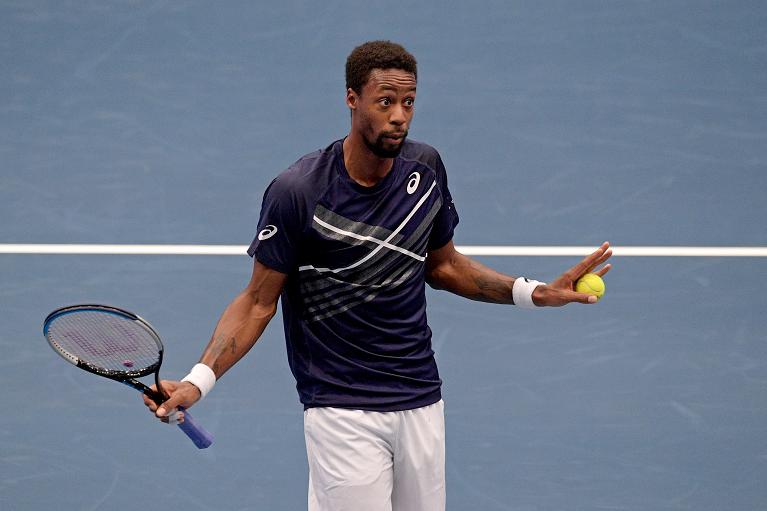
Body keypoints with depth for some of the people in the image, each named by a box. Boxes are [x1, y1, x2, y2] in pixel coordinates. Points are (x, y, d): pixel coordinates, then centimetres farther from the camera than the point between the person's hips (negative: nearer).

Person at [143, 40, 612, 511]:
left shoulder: (426, 168, 0)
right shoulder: (297, 192, -15)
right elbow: (259, 302, -8)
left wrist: (532, 292, 6)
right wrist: (199, 379, -19)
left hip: (422, 404, 5)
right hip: (342, 413, -5)